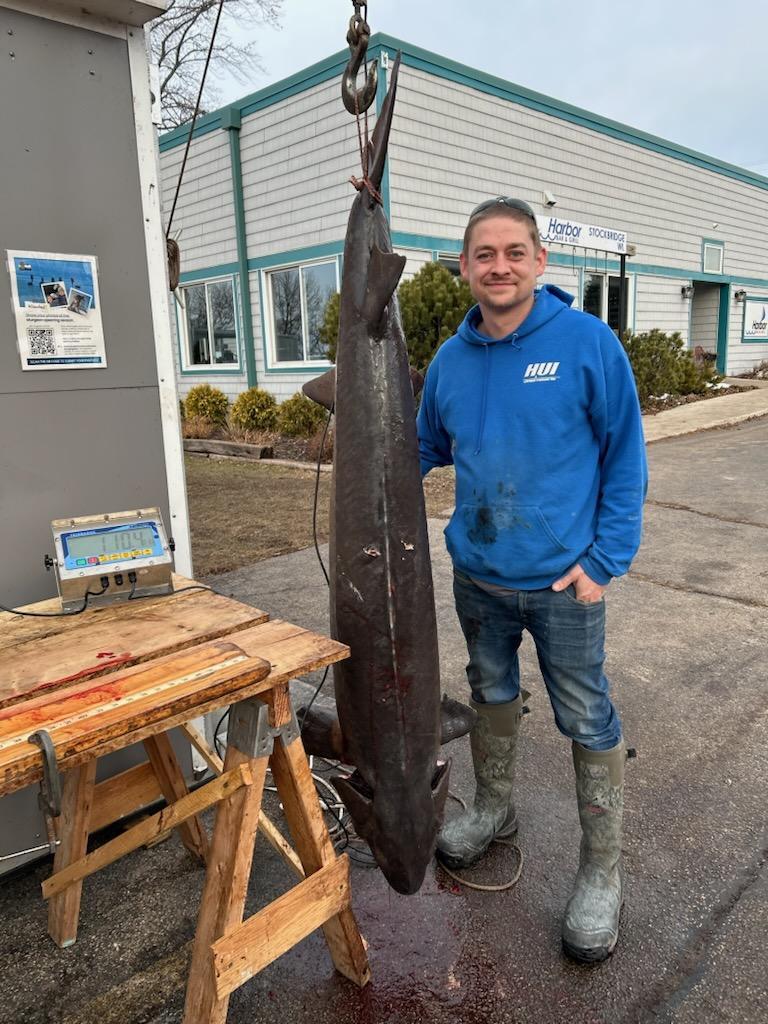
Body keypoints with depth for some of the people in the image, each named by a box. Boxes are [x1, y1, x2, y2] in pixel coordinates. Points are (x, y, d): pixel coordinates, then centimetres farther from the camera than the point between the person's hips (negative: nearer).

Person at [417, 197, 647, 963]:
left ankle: (601, 873, 29)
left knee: (586, 719, 8)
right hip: (476, 574, 5)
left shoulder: (587, 342, -11)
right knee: (490, 693, 22)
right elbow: (425, 449, 14)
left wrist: (605, 558, -14)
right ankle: (493, 810, 46)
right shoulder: (451, 360, 2)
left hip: (562, 578, -4)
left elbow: (625, 458, -8)